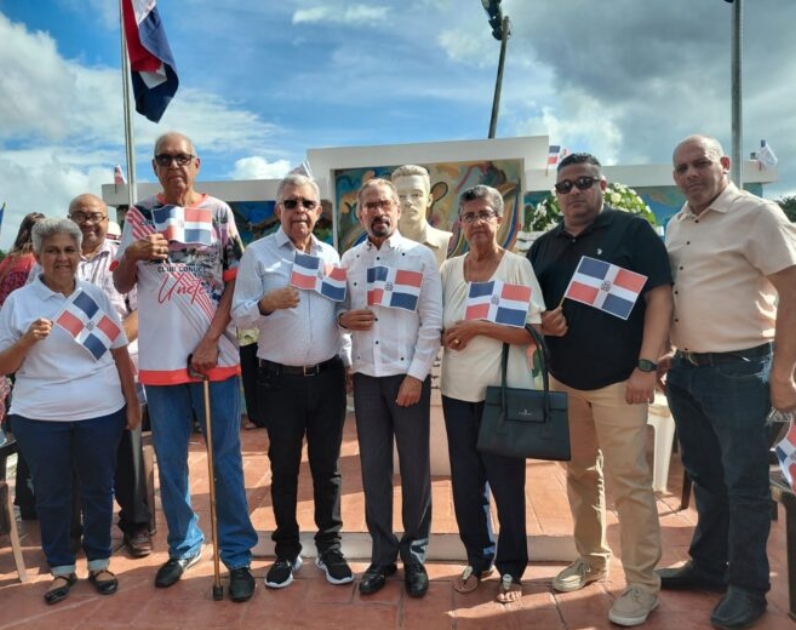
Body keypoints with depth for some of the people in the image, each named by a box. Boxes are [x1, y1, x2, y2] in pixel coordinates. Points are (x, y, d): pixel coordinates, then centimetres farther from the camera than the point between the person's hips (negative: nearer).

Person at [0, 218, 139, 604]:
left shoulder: (96, 297, 3)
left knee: (99, 489, 12)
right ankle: (61, 567, 30)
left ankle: (99, 562, 30)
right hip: (40, 418, -1)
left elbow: (120, 354, 6)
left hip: (101, 413, 1)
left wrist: (132, 404, 4)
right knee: (51, 495, 12)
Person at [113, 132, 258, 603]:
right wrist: (132, 255, -14)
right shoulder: (140, 216, 7)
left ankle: (238, 555, 15)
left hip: (216, 356, -2)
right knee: (170, 462, 12)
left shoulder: (218, 212, 1)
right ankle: (184, 545, 31)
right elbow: (122, 286, 7)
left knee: (226, 461, 4)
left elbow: (233, 282, -1)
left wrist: (211, 341, -9)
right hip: (160, 359, 2)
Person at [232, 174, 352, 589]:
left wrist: (349, 363, 10)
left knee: (326, 466, 11)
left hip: (328, 376, 3)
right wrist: (267, 303, -26)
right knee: (284, 468, 10)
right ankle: (287, 550, 28)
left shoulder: (330, 255, 8)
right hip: (281, 379, -2)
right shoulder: (258, 253, -3)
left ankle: (329, 547, 27)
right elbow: (239, 314, -7)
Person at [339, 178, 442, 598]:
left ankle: (414, 555, 25)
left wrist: (415, 375, -12)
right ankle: (382, 554, 26)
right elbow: (336, 312, 13)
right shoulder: (348, 260, 7)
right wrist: (343, 319, -10)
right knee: (373, 467, 10)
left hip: (408, 375, -3)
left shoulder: (421, 256, -2)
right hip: (365, 376, 3)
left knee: (415, 468, 7)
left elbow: (432, 323, -6)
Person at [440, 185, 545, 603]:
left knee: (507, 484, 7)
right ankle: (477, 560, 31)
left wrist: (479, 327, -18)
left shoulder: (518, 266, -5)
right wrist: (447, 336, -9)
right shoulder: (449, 269, 7)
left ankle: (511, 569, 26)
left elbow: (534, 332, -11)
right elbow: (435, 326, 13)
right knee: (465, 483, 11)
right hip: (458, 392, 4)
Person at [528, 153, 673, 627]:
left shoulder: (632, 230, -2)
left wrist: (646, 365, -15)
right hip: (563, 380, 5)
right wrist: (541, 322, -5)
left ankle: (644, 583, 12)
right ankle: (592, 558, 31)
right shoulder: (545, 245, 12)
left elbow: (660, 296, -8)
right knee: (580, 474, 14)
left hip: (617, 379, -5)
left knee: (629, 480, -2)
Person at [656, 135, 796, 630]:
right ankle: (708, 565, 33)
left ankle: (748, 586, 22)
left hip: (739, 369, -7)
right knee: (705, 476, 17)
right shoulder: (676, 226, 12)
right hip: (686, 368, 7)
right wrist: (667, 353, 14)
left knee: (745, 482, 4)